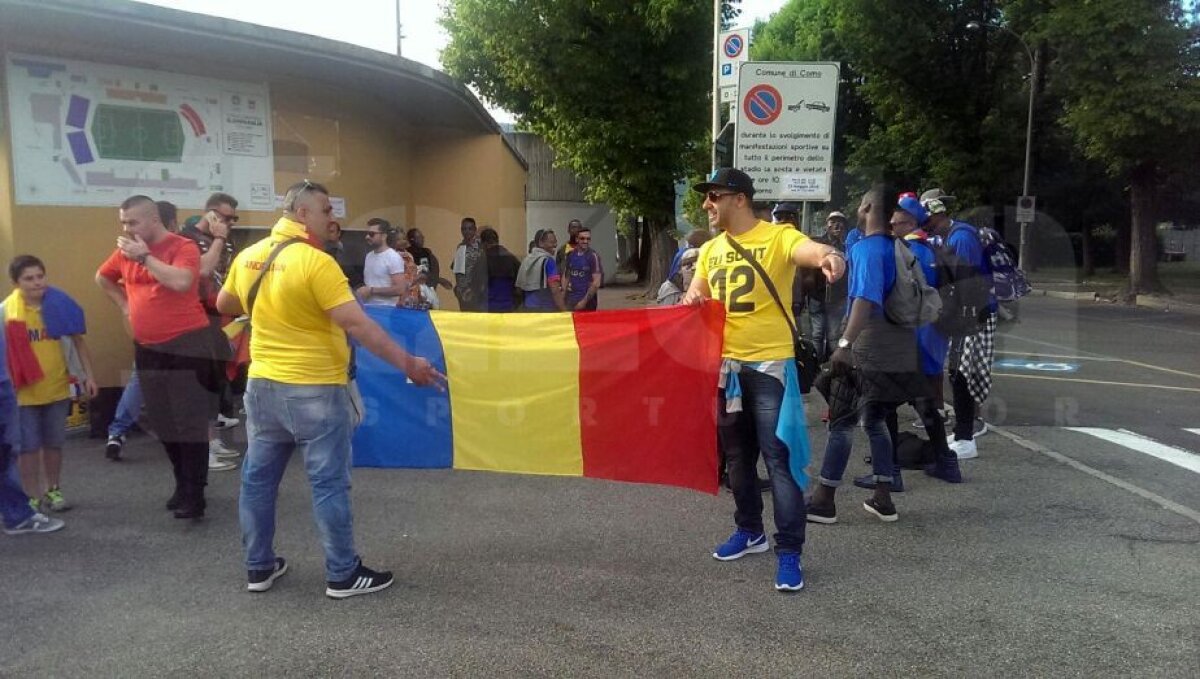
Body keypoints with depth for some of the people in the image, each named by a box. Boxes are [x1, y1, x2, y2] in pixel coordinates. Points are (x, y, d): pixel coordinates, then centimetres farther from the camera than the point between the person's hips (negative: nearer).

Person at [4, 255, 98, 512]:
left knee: (53, 443, 13)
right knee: (29, 446, 6)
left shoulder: (61, 305, -5)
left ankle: (53, 491, 27)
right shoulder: (7, 311, -7)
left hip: (57, 388, 1)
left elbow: (78, 341, 4)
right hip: (24, 391, -1)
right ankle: (32, 497, 17)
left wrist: (88, 375, 2)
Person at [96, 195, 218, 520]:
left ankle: (195, 493, -1)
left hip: (185, 345, -7)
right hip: (147, 347, 7)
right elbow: (103, 278, 27)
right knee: (164, 423, 13)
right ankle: (182, 484, 26)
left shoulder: (183, 246, -10)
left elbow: (181, 281, -28)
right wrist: (125, 305, 15)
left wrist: (144, 256, -20)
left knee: (190, 422, -5)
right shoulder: (125, 251, 8)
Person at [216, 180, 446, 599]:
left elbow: (224, 305, 20)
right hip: (314, 390, -7)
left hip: (263, 384, 7)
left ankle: (258, 567, 28)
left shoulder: (248, 257, 4)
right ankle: (343, 575, 12)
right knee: (329, 483, 3)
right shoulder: (315, 262, -19)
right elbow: (357, 324, -24)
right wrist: (407, 364, -21)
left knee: (259, 477, 15)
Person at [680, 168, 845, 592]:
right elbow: (695, 297, 15)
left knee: (779, 457, -4)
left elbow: (810, 249, -29)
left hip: (770, 364, -6)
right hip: (725, 364, 7)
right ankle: (750, 531, 33)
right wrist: (692, 299, -10)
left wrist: (829, 256, -53)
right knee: (736, 455, 16)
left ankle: (789, 552, 4)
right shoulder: (710, 250, 11)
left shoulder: (777, 237, -9)